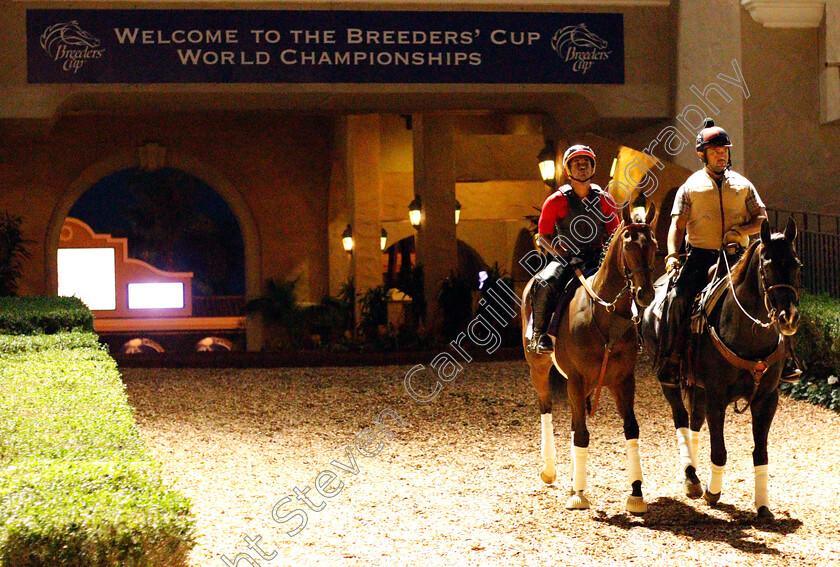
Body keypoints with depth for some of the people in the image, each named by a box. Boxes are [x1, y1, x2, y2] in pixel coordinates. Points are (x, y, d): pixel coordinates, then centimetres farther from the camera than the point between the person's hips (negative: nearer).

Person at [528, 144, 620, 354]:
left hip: (598, 257, 2)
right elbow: (543, 237, 2)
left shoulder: (604, 199, 7)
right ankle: (539, 333, -16)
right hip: (566, 257, -2)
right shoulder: (556, 201, -1)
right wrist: (566, 257, -14)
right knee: (545, 283, -31)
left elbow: (614, 234, 14)